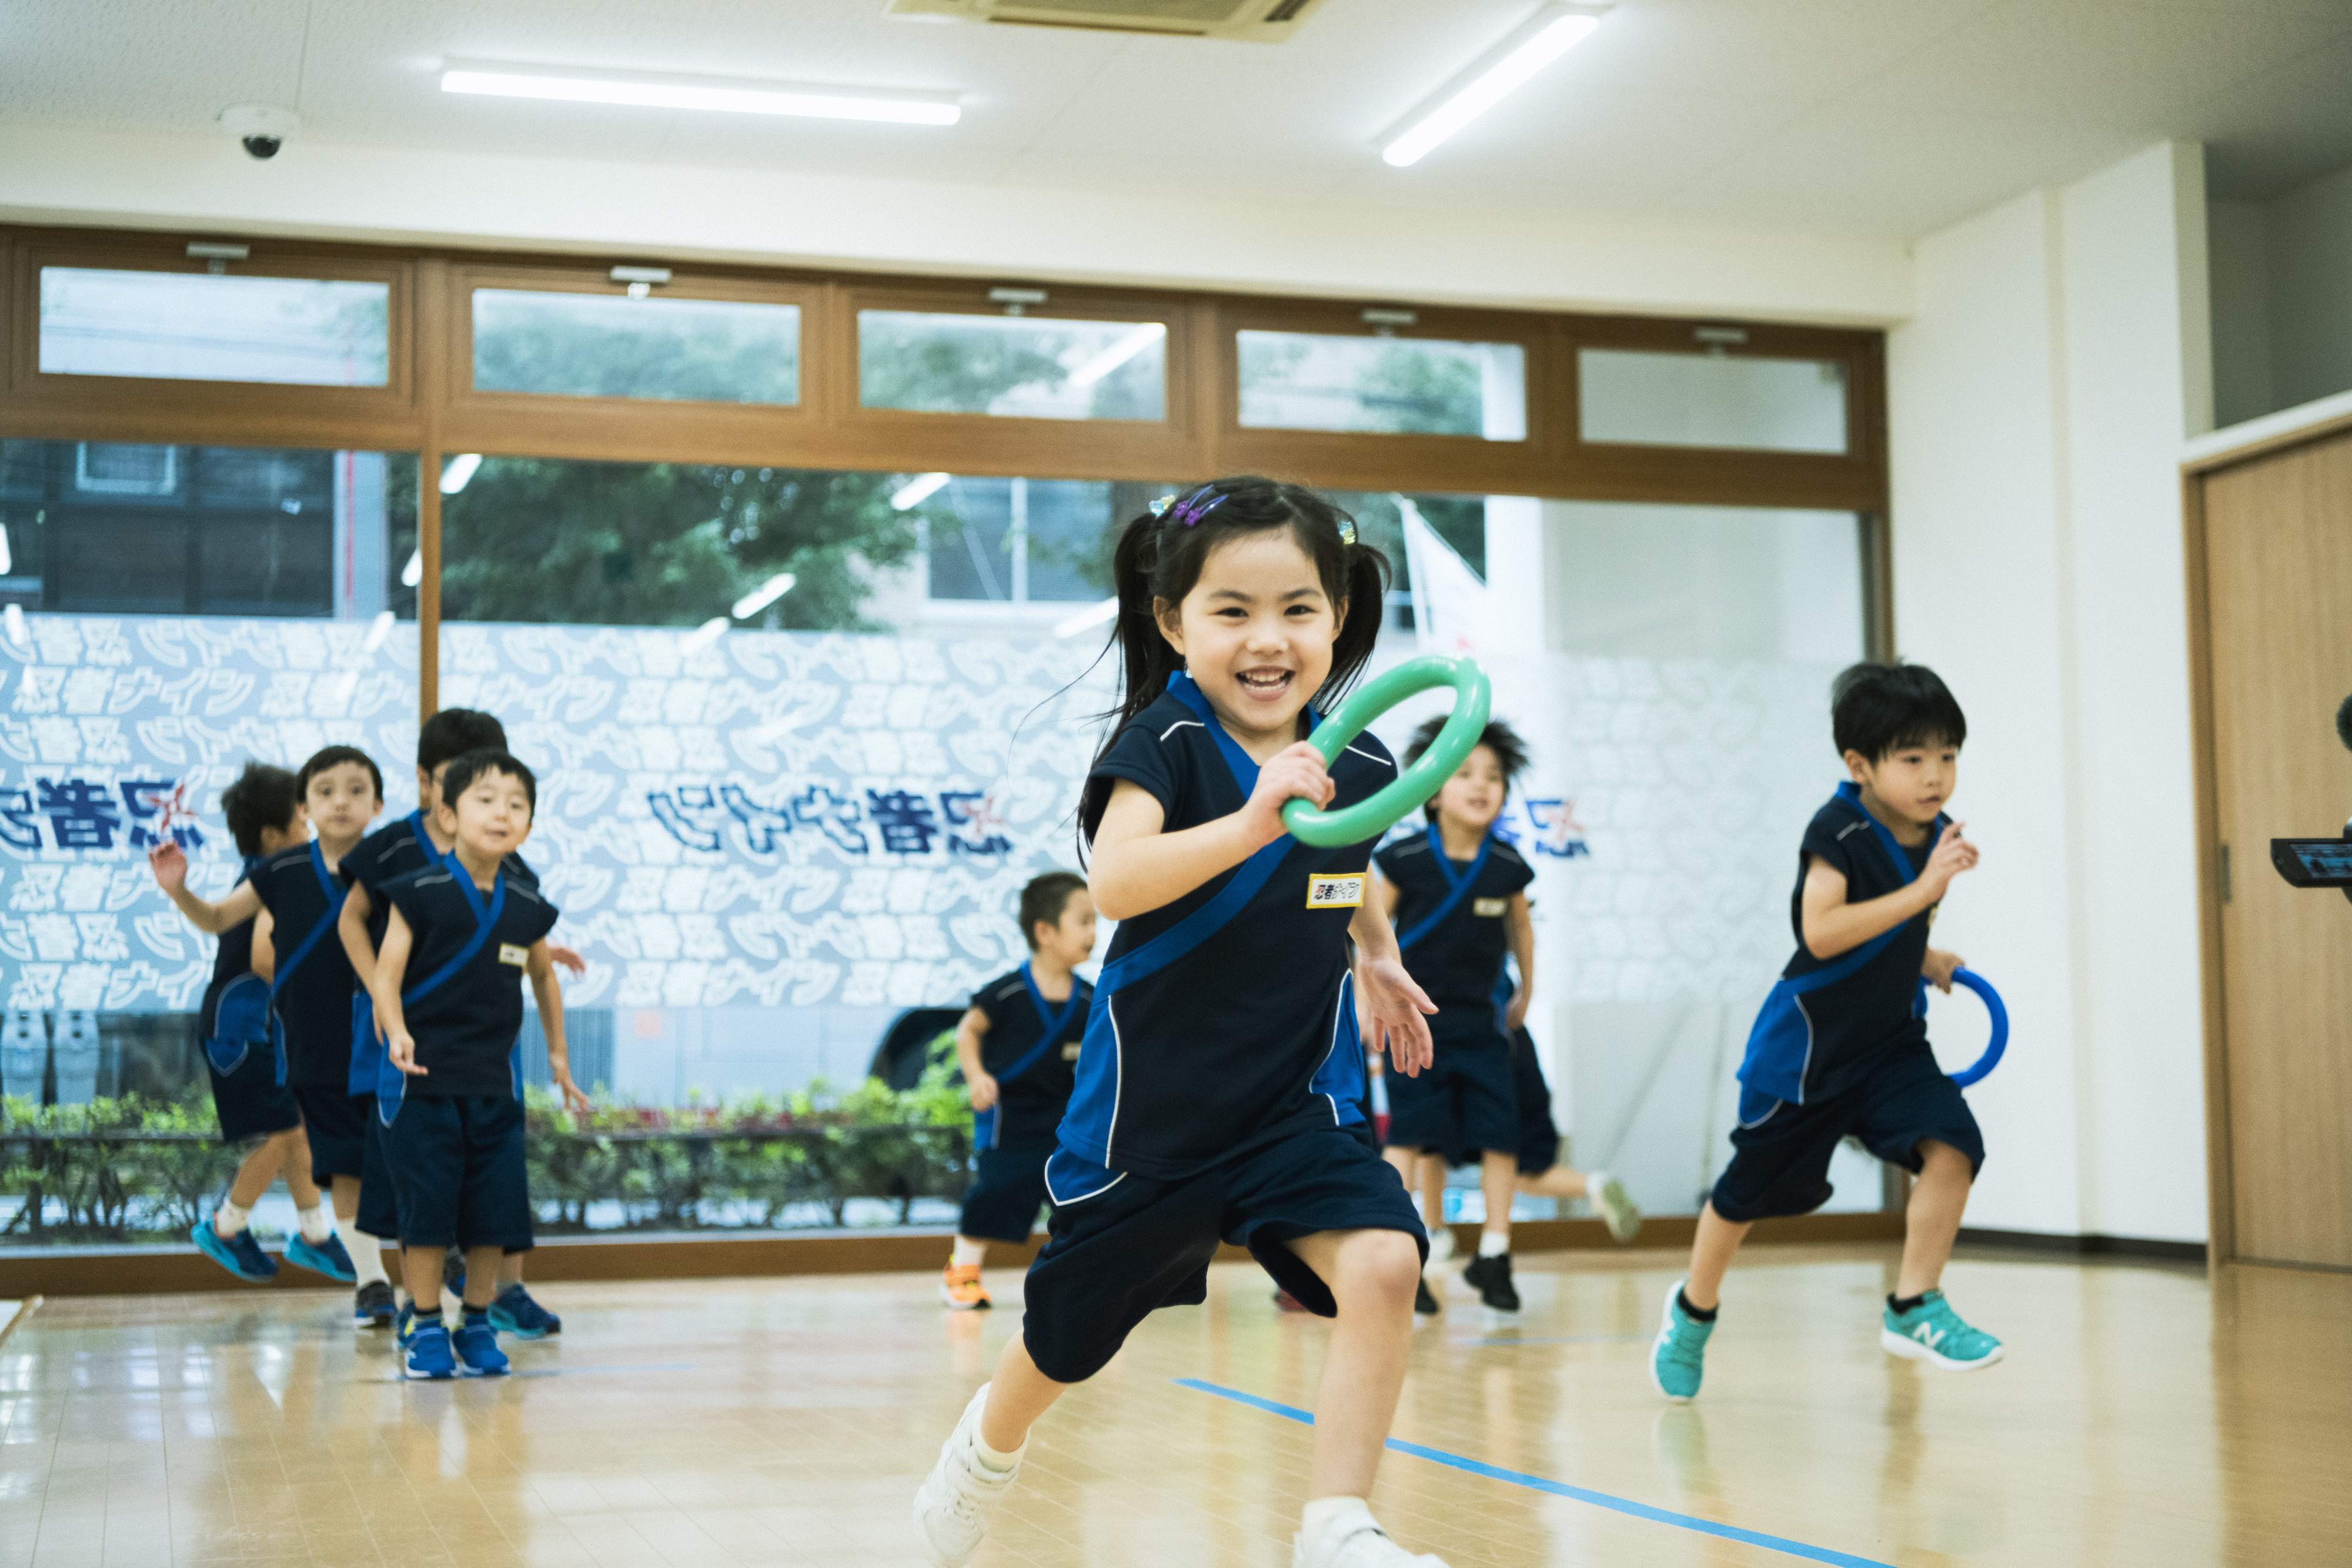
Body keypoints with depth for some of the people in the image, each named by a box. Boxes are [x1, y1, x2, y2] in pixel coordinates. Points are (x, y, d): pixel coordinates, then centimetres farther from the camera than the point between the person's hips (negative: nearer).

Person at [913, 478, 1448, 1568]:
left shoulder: (1359, 769, -3)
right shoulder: (1164, 744, -19)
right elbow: (1115, 882, -39)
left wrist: (1377, 957, 15)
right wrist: (1251, 820, -50)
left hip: (1300, 1101, 3)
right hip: (1151, 1109, -3)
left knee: (1382, 1264, -24)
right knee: (1068, 1342, 16)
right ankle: (987, 1451, 50)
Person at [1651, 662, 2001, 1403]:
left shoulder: (1935, 836, 0)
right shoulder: (1836, 832, -22)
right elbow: (1821, 932, -36)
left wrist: (1923, 960, 5)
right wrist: (1921, 889, -37)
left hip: (1889, 1040, 5)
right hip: (1808, 1042, -5)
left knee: (1950, 1146, -19)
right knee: (1751, 1188, 9)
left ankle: (1913, 1307, -6)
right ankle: (1694, 1308, 35)